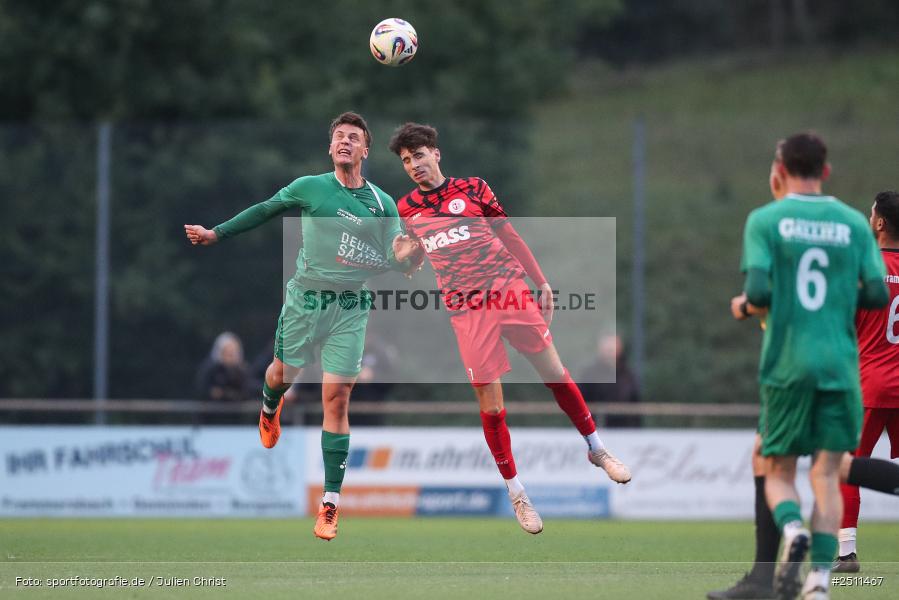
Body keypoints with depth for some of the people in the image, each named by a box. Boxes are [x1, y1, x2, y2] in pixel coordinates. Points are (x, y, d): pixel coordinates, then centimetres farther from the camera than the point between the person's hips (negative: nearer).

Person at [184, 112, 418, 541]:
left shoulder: (382, 204, 2)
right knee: (283, 374, 11)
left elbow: (393, 264, 4)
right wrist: (217, 234, 13)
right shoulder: (310, 188, 0)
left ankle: (331, 502, -4)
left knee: (336, 400, -7)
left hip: (350, 309, -1)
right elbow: (264, 211, 13)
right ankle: (270, 407, 53)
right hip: (303, 300, 1)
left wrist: (401, 258, -19)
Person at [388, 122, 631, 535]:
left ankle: (596, 448, 21)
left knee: (554, 372, 0)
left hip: (510, 291, 0)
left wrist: (541, 283, 8)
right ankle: (515, 492, 9)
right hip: (467, 310, 0)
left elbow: (510, 237, 10)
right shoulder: (407, 209, 9)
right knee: (490, 404, -4)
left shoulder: (473, 189, 6)